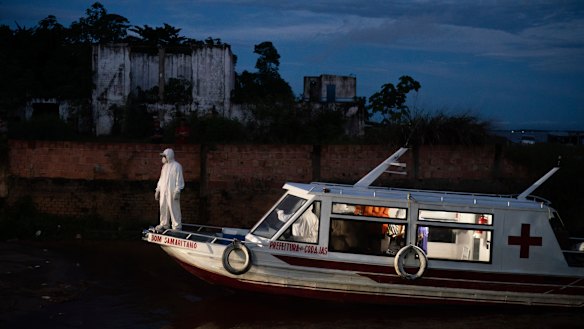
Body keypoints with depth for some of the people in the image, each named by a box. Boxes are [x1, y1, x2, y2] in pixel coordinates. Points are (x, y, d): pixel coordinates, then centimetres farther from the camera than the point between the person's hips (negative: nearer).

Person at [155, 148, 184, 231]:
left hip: (172, 192, -7)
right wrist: (157, 190, 19)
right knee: (163, 208, 10)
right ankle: (164, 224, 20)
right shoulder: (165, 166, 16)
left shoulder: (176, 166, -8)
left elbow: (179, 180, -12)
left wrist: (177, 192, -18)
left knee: (174, 209, -5)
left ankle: (177, 227, 1)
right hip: (163, 192, 8)